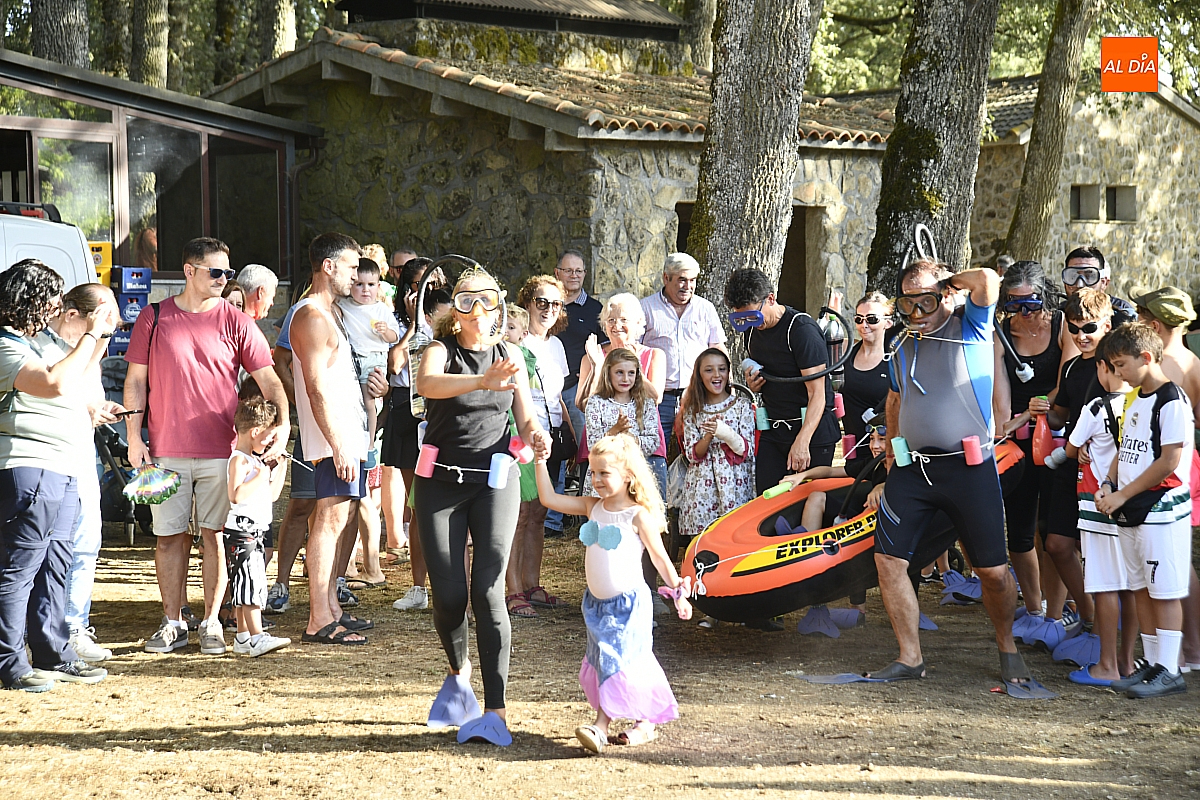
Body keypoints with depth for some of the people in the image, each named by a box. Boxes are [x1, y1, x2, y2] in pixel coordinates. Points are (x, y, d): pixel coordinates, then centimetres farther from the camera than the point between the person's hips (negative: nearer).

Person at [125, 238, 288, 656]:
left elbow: (267, 378, -1)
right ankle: (172, 623, 16)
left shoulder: (236, 323, 3)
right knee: (169, 537, 5)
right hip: (166, 452, 0)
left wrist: (282, 421, -17)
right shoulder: (154, 318, 4)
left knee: (216, 535, 3)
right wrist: (134, 437, 1)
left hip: (221, 451, 0)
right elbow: (136, 380, 7)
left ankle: (211, 623, 12)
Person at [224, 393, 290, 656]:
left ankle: (242, 638, 17)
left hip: (255, 532, 11)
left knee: (246, 587, 12)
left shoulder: (256, 461, 19)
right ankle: (256, 637, -16)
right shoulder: (239, 460, -13)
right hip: (241, 531, -11)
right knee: (250, 585, -13)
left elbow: (271, 495, 25)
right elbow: (236, 495, -25)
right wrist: (260, 478, -22)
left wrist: (280, 470, 17)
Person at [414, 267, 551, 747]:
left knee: (488, 591, -12)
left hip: (495, 482, 1)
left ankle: (494, 711, -13)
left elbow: (527, 422, 12)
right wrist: (481, 382, -44)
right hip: (440, 482, -1)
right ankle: (458, 674, 30)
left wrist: (538, 439, -13)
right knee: (449, 594, -2)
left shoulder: (509, 356, 8)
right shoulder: (441, 349, -2)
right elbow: (427, 384, -27)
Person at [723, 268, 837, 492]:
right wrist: (753, 384, 2)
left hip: (813, 430, -7)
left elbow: (817, 393, -19)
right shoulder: (751, 331, 9)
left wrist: (802, 442, -27)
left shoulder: (802, 329, -15)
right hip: (773, 431, 7)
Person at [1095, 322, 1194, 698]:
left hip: (1161, 508, -9)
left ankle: (1168, 671, 0)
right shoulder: (1135, 401, 14)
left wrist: (1122, 496, -15)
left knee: (1165, 592, -4)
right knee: (1142, 589, 12)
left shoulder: (1171, 401, -14)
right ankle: (1152, 664, 20)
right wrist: (1108, 486, 3)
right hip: (1131, 512, 9)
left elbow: (1170, 461, -18)